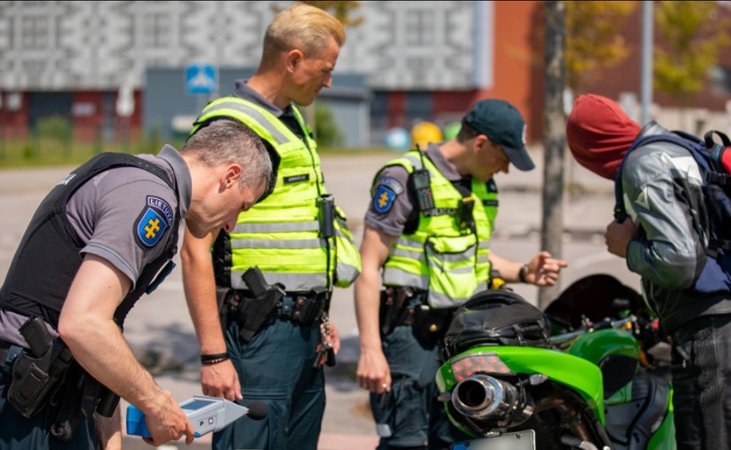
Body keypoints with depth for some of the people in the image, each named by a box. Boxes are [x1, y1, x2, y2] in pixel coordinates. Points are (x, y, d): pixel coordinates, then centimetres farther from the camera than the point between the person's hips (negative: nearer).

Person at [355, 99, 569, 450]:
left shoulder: (482, 186, 14)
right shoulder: (406, 178, -10)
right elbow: (369, 267, -13)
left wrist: (523, 273, 9)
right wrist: (370, 349, -19)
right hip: (411, 332, -7)